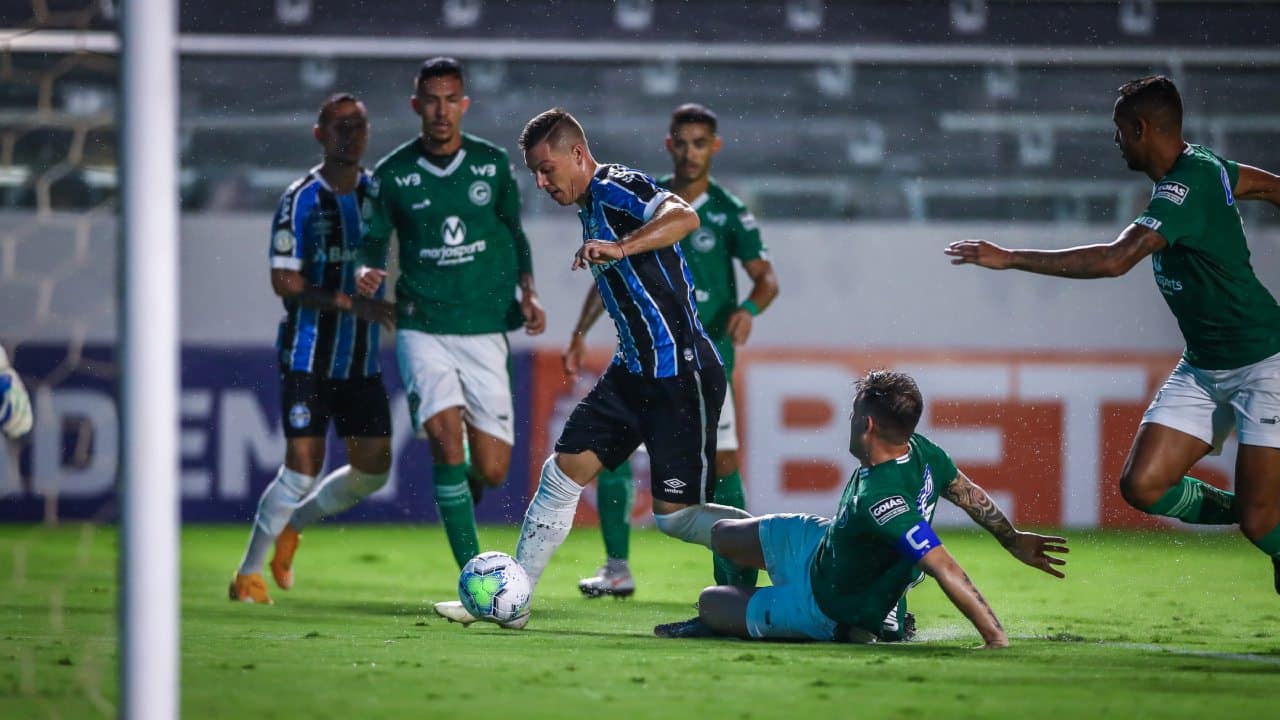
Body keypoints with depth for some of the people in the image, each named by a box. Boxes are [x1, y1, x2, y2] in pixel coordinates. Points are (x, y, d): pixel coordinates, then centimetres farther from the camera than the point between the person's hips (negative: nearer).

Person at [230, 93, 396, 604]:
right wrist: (350, 304, -23)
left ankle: (293, 523, 29)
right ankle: (248, 572, 8)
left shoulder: (378, 192, 5)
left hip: (362, 359, 5)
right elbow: (284, 282, -15)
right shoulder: (300, 201, -10)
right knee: (303, 467, -10)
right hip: (308, 355, -5)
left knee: (373, 469, 2)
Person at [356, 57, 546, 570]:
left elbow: (514, 234, 17)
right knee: (447, 438, -21)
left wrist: (527, 293, 5)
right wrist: (367, 273, -16)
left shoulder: (492, 164, 5)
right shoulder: (392, 175, 0)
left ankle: (460, 491, 38)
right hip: (423, 329, -2)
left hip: (486, 331, 2)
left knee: (491, 470, -1)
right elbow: (375, 245, 6)